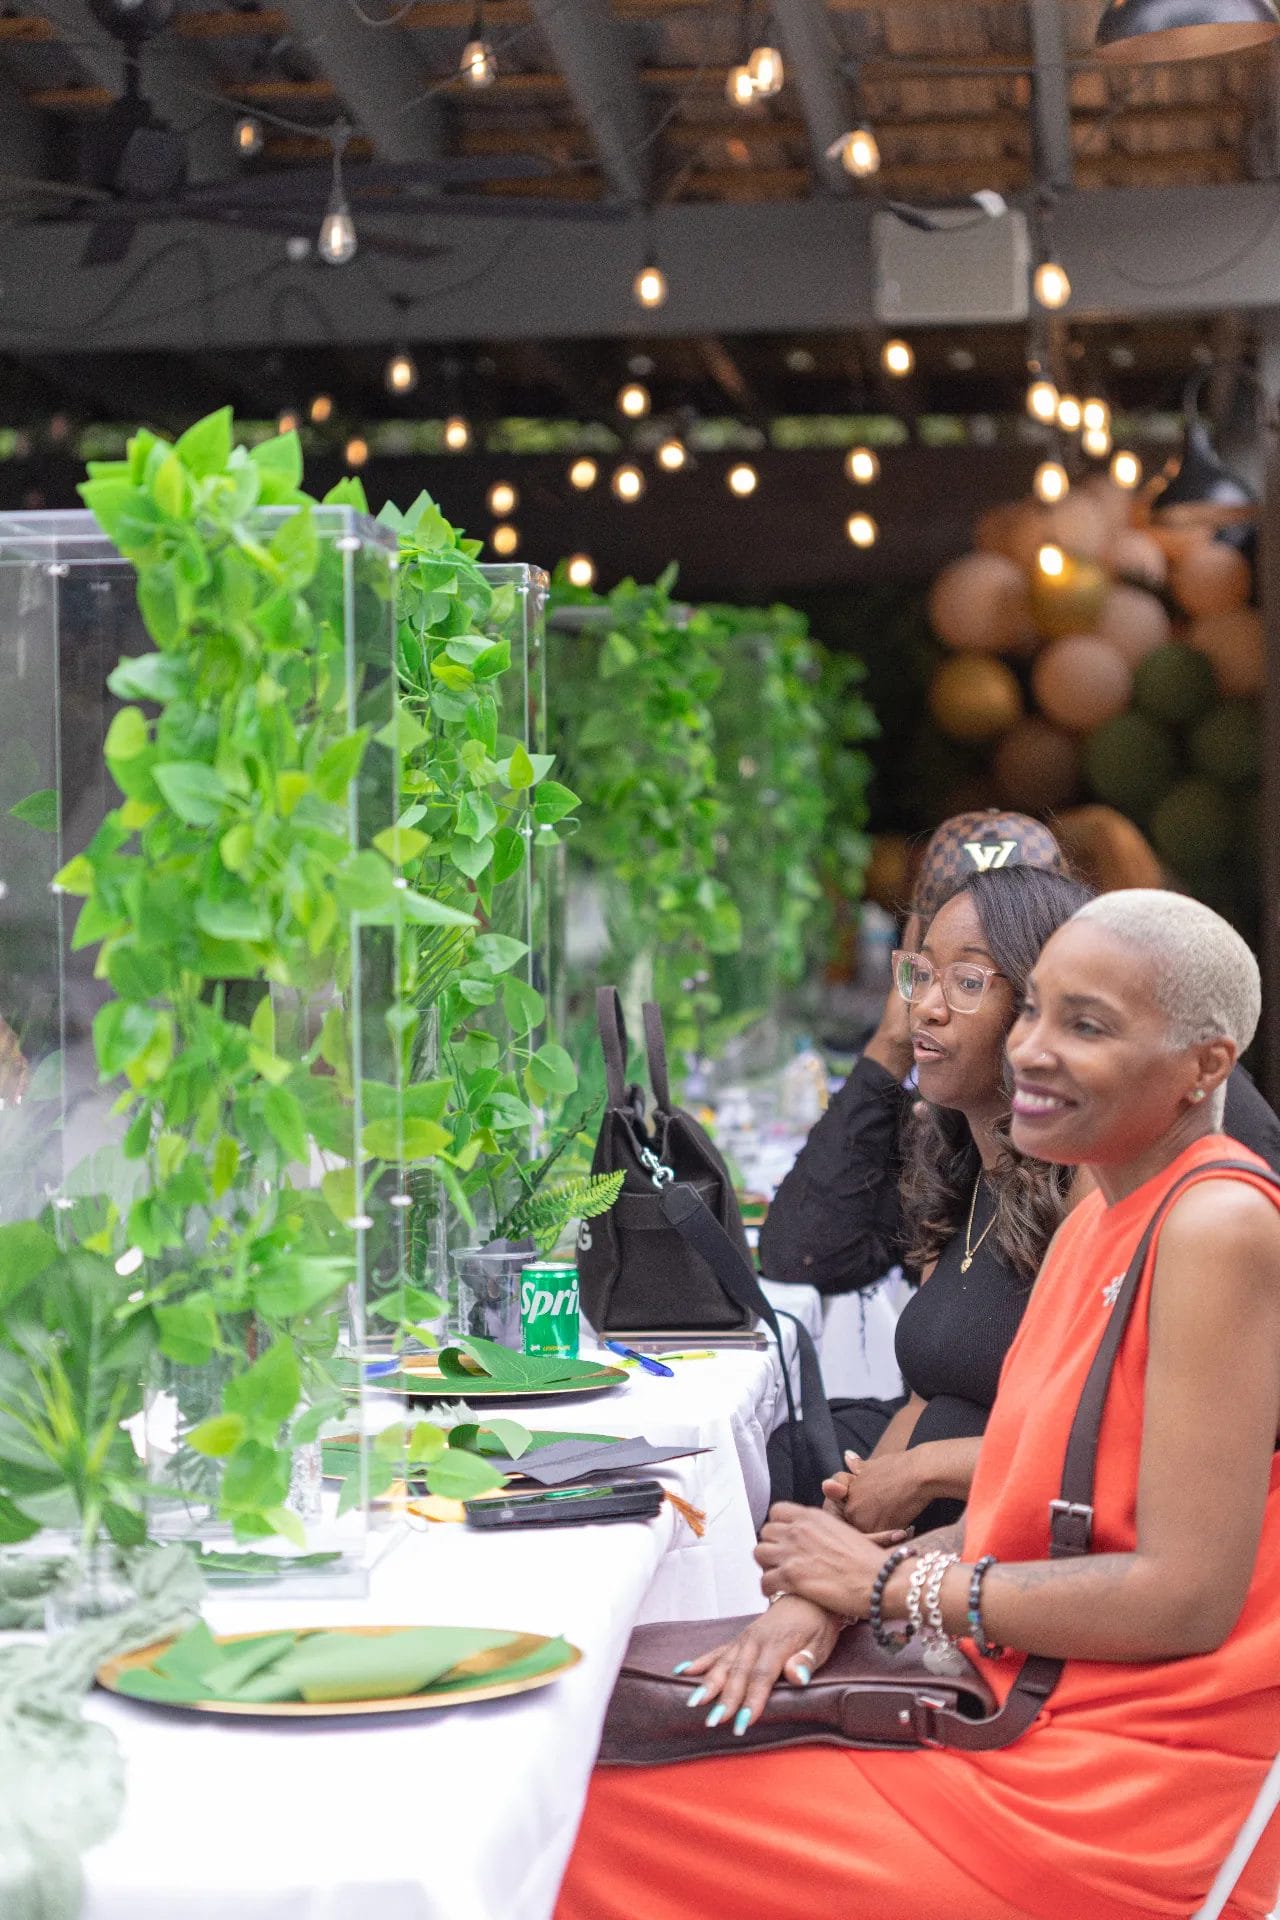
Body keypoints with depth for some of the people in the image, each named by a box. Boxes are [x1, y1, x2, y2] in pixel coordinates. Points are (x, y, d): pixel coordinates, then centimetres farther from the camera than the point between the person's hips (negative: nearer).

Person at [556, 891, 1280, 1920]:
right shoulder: (1097, 1219, 11)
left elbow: (1187, 1596, -21)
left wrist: (892, 1580, -10)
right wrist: (832, 1593, -5)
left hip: (1121, 1812, -8)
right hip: (1031, 1718, 8)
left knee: (613, 1832, -8)